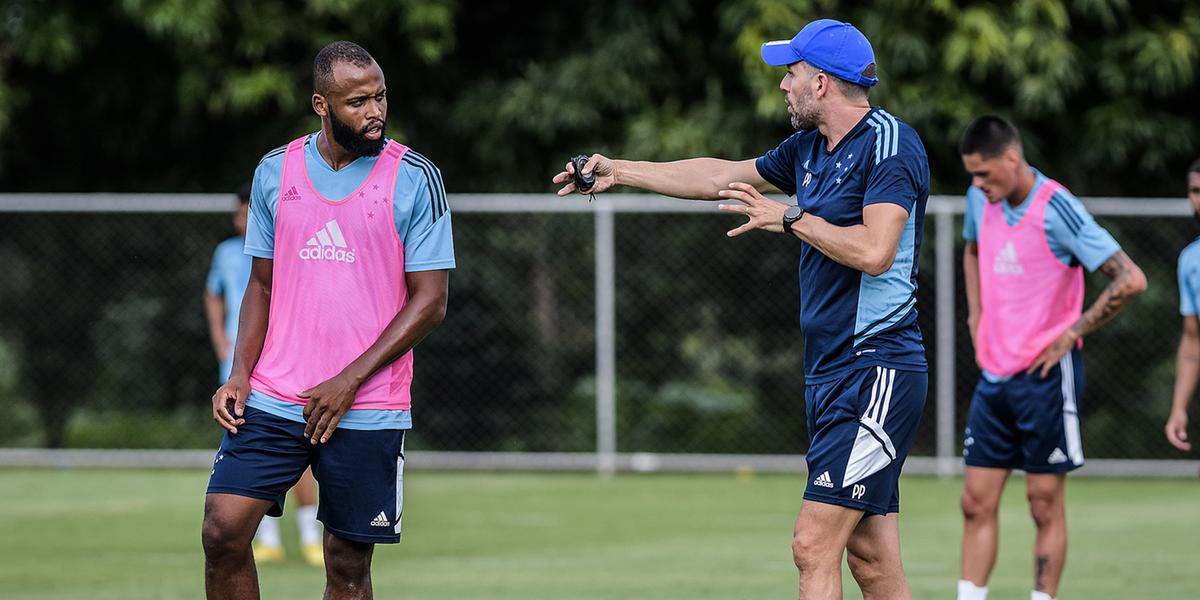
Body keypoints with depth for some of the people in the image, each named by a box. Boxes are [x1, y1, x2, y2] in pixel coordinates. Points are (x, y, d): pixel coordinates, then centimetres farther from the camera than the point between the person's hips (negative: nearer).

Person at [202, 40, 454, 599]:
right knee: (223, 530, -11)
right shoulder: (275, 171, 7)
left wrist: (350, 382, -12)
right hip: (273, 400, 3)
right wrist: (241, 374, 0)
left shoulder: (414, 178, -4)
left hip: (367, 413, -2)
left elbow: (429, 301, -5)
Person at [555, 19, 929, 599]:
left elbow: (874, 251, -24)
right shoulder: (810, 149, 16)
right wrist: (620, 171, 33)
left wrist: (790, 218, -13)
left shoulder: (890, 143, -11)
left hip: (877, 371, -9)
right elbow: (722, 177, 30)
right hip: (831, 373, 9)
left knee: (814, 546, -15)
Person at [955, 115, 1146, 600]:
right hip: (993, 373, 7)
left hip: (1046, 374, -7)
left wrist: (1071, 334, -15)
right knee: (976, 503, 4)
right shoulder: (981, 200, 5)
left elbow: (1130, 279, -20)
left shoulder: (1057, 210, -17)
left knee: (1045, 505, 0)